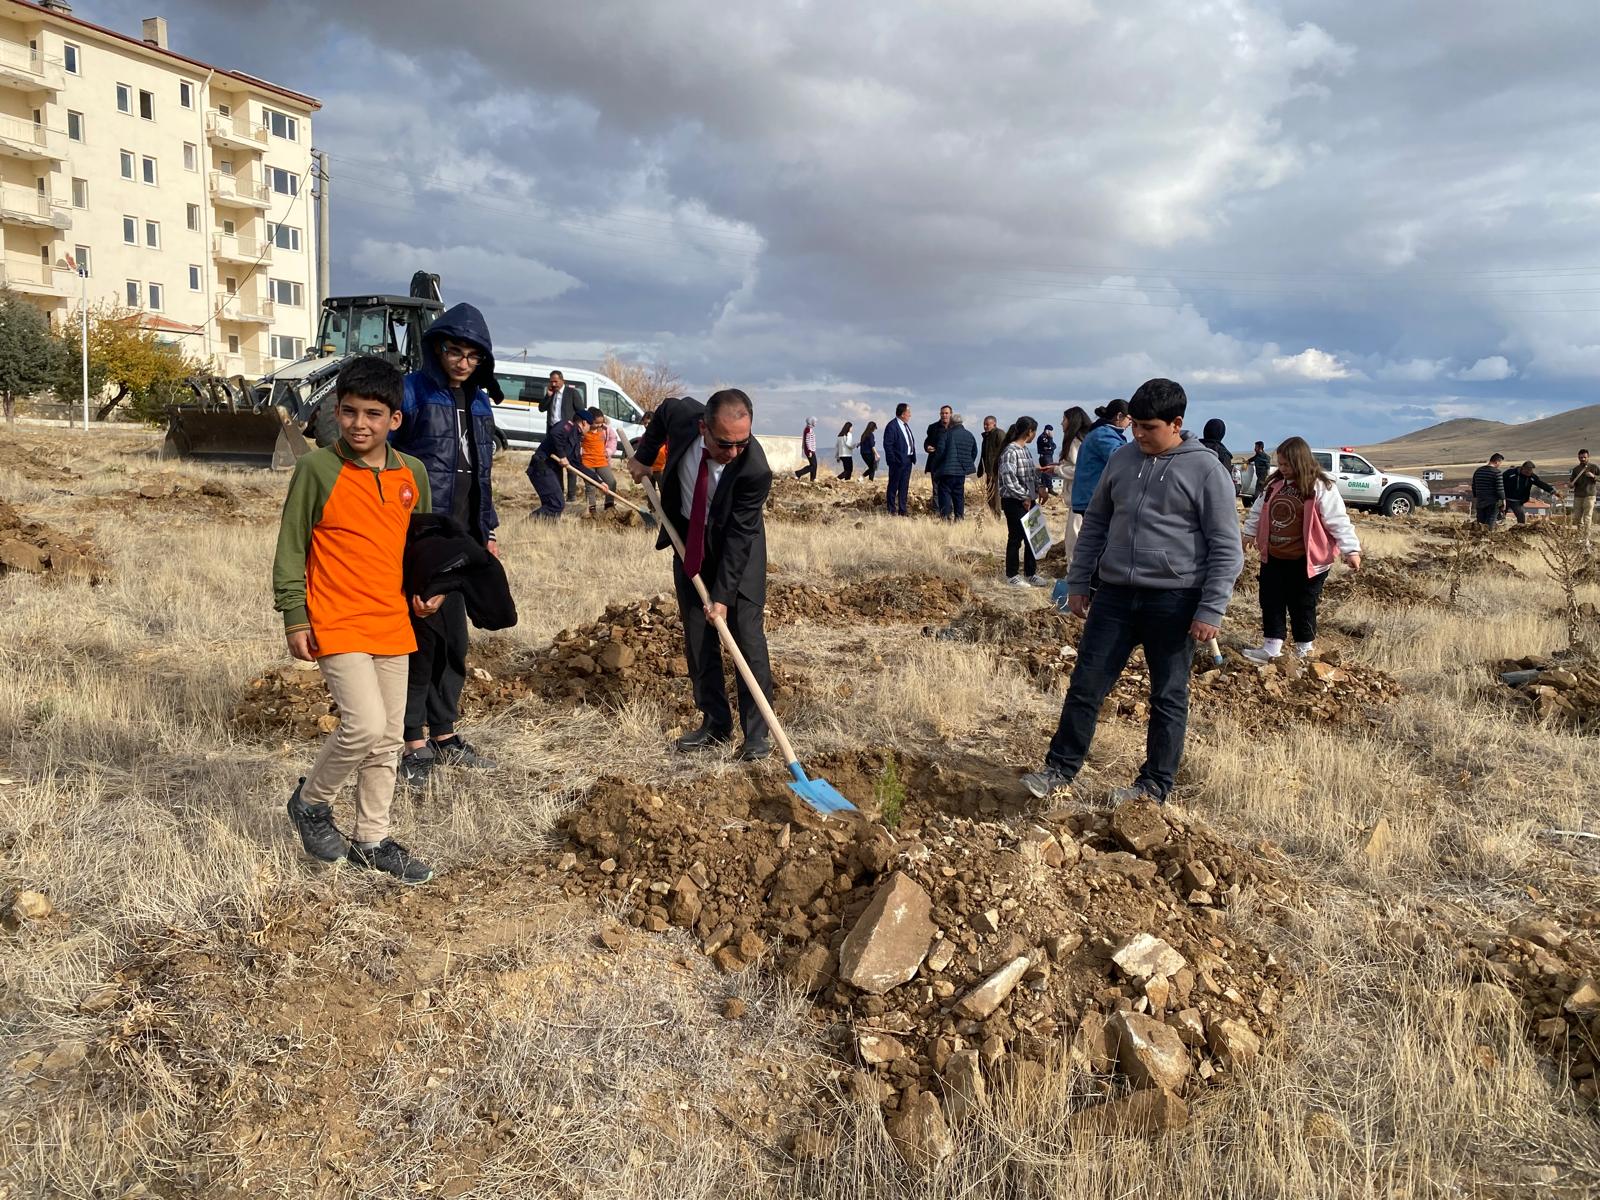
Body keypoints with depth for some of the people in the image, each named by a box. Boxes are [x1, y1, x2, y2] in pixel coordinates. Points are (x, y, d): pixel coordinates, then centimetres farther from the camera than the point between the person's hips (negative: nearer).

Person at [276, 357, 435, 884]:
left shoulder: (412, 472, 5)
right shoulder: (317, 469, -8)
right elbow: (290, 547, -4)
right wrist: (294, 617, -8)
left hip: (393, 624, 6)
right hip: (336, 623, -5)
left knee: (387, 740, 10)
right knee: (364, 724, -17)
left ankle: (372, 840, 25)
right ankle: (311, 802, 12)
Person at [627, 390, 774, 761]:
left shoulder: (755, 470, -34)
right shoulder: (681, 414, -23)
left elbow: (738, 537, -28)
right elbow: (665, 411, 4)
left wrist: (723, 596, -28)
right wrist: (643, 456, 7)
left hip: (738, 550, -4)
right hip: (690, 543, 5)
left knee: (747, 636, -8)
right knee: (697, 639, 6)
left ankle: (757, 732, -1)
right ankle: (715, 724, 15)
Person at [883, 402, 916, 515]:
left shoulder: (906, 425, 14)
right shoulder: (892, 426, -13)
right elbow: (887, 445, -15)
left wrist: (913, 457, 12)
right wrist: (893, 461, -18)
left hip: (908, 460, 8)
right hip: (898, 461, -8)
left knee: (904, 487, 12)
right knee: (894, 486, 2)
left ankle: (902, 511, 18)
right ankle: (892, 511, 8)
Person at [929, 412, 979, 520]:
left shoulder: (947, 433, -9)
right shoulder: (970, 435, 9)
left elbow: (940, 451, -10)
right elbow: (974, 452, 17)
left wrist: (935, 468, 0)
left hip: (947, 470, -6)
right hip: (962, 470, 6)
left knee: (944, 492, -2)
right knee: (959, 494, 13)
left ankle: (946, 516, -10)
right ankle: (959, 517, 14)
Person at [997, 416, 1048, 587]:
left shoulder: (1025, 450, 11)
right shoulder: (1011, 451, -17)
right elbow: (1009, 479, -22)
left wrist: (1037, 490, 7)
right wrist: (1024, 497, -16)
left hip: (1028, 500, 8)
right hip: (1014, 502, -8)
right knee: (1016, 538, 1)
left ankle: (1030, 574, 23)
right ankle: (1011, 576, 13)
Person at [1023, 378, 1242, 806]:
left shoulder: (1206, 470, -7)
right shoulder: (1122, 459, 8)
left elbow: (1227, 549, -7)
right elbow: (1095, 523, 16)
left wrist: (1210, 610, -13)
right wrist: (1079, 582, 12)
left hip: (1174, 601, -4)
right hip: (1114, 595, 4)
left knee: (1168, 697, 7)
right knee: (1086, 684, 4)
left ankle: (1155, 786, 19)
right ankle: (1060, 768, 15)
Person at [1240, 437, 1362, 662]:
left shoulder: (1320, 487, -14)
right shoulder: (1274, 483, 5)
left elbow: (1338, 520, -16)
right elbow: (1258, 511, 19)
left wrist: (1351, 549, -20)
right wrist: (1249, 533, 25)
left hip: (1305, 560, -6)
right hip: (1273, 557, 6)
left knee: (1302, 605, 5)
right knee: (1270, 602, 7)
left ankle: (1304, 649, 22)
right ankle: (1271, 647, 16)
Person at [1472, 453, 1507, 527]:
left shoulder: (1478, 471, 8)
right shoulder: (1497, 472, -12)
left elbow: (1473, 487, 15)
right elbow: (1500, 489, -14)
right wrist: (1503, 502, -6)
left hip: (1479, 503, 6)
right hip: (1492, 503, -6)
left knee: (1480, 524, 12)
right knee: (1490, 525, -1)